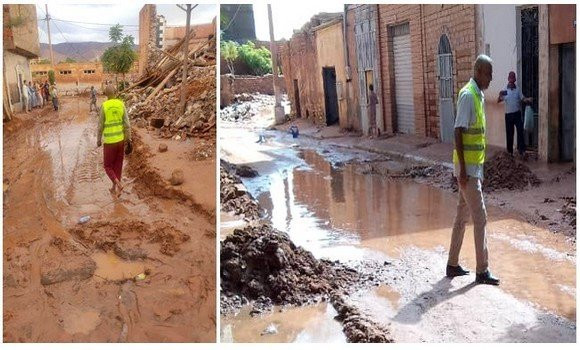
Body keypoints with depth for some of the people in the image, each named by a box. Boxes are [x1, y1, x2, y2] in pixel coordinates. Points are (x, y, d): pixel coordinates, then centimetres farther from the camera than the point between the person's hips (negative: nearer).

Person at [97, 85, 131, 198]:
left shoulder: (104, 106, -14)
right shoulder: (121, 104, -5)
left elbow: (100, 125, -9)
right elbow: (127, 123, -5)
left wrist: (98, 140, 4)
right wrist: (129, 138, 3)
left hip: (109, 142, -4)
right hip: (120, 139, 4)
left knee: (108, 166, 10)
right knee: (118, 165, 17)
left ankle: (118, 184, -12)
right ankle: (114, 188, 23)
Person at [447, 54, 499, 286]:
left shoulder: (479, 95, 14)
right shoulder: (467, 95, -15)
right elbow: (458, 132, -20)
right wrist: (463, 168, -22)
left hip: (475, 166, 9)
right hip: (467, 167, -9)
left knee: (462, 215, 13)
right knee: (480, 217, -5)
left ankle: (453, 264, 22)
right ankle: (482, 271, 4)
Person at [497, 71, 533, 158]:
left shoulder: (518, 89, 6)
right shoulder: (504, 90, 2)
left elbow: (523, 99, 2)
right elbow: (498, 101, -4)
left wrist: (528, 99, -20)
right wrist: (500, 95, -26)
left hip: (517, 113, 0)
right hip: (508, 114, 0)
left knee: (520, 131, -11)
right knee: (509, 133, 5)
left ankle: (521, 150, -12)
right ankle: (509, 151, 15)